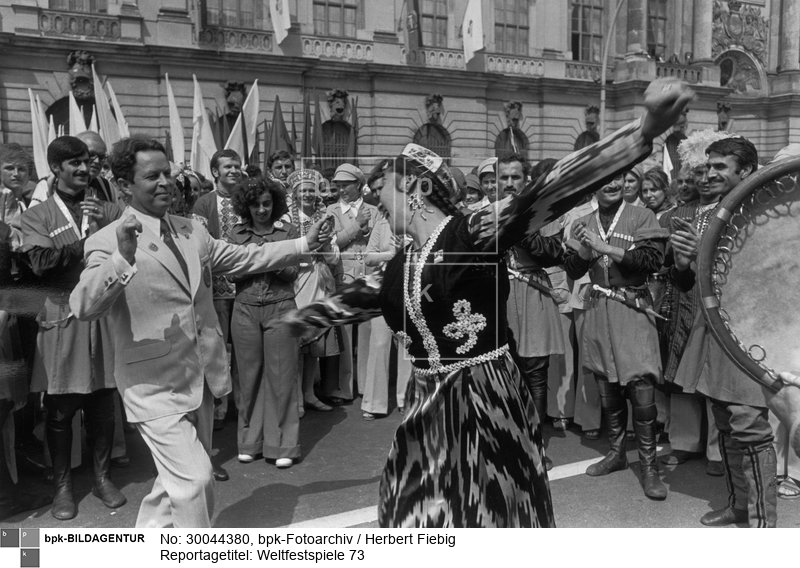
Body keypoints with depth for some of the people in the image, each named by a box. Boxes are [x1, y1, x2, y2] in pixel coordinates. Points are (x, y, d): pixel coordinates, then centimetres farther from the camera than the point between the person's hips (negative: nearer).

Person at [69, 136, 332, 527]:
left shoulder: (192, 231, 6)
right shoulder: (107, 241, -13)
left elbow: (244, 258, 13)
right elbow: (83, 307, -25)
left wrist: (304, 243, 10)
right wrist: (122, 257, -40)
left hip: (200, 379, 7)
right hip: (155, 385, -7)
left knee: (180, 479, 21)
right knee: (194, 478, -12)